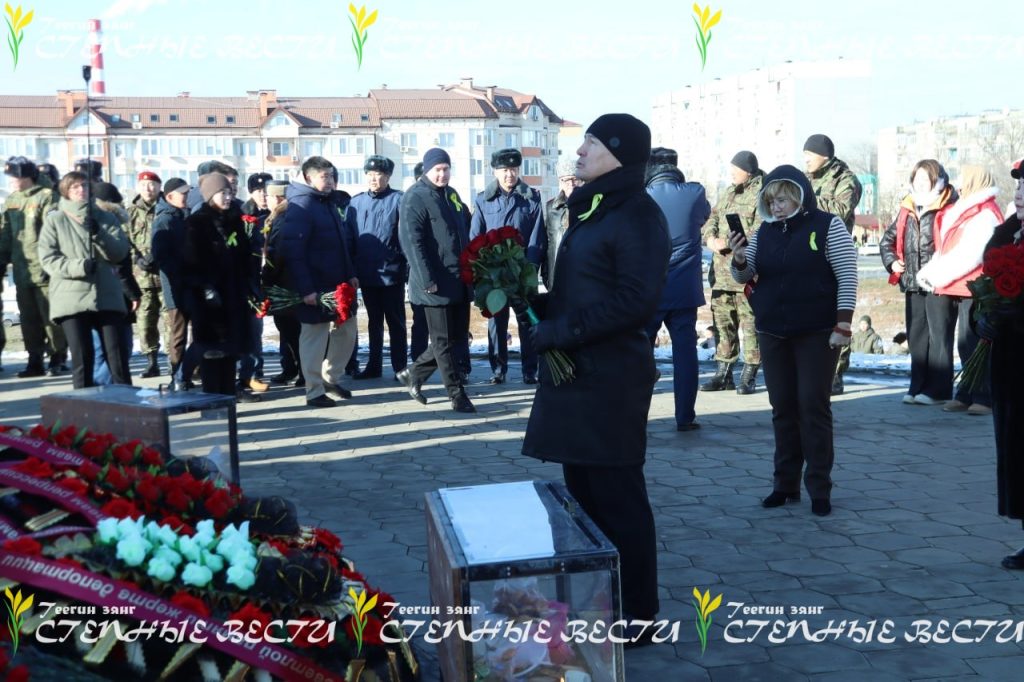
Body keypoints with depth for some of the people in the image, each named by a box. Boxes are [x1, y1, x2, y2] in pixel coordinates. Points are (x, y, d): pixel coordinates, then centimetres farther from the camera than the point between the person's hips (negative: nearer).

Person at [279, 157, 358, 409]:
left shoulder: (328, 204, 14)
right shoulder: (300, 207, -15)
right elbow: (292, 251, -21)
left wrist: (350, 274, 14)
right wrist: (305, 289, -24)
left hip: (337, 284, 9)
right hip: (315, 288, -9)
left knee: (347, 330, 15)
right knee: (315, 337, 0)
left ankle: (332, 377, 30)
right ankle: (314, 392, 9)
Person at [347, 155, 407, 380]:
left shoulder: (398, 200, -7)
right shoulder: (356, 202, 6)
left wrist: (408, 267, -15)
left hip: (391, 273, -4)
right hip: (366, 274, 4)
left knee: (395, 323, 5)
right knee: (374, 322, 15)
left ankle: (400, 367, 12)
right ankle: (374, 365, 24)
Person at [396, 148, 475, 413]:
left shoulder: (452, 195, 15)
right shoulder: (415, 198, -10)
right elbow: (412, 242, -17)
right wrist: (427, 280, -21)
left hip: (460, 281, 8)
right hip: (436, 284, -8)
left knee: (458, 338, 12)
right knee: (444, 341, 1)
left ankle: (414, 373, 26)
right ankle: (457, 395, 8)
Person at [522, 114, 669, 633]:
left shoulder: (637, 215, -12)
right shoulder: (592, 211, 16)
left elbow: (635, 301, -21)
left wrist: (560, 331, -19)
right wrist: (537, 306, 4)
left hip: (610, 379, -9)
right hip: (574, 374, 9)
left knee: (617, 496, -1)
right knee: (583, 491, 13)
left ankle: (635, 613, 10)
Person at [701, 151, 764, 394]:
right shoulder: (728, 192, 20)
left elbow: (759, 232, -17)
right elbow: (712, 218, 19)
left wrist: (727, 243, -17)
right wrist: (710, 238, -3)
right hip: (722, 269, 8)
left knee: (750, 322, -4)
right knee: (722, 319, 11)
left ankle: (749, 376, 3)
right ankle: (724, 374, 19)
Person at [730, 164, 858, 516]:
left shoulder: (828, 226, -6)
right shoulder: (765, 232, 8)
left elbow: (847, 278, -9)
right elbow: (745, 276, 10)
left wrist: (842, 325, -16)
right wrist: (740, 260, -12)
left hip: (816, 334, -5)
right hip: (773, 334, 5)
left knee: (814, 407, -2)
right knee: (783, 407, 8)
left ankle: (820, 489, 4)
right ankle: (786, 484, 16)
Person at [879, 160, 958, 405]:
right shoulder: (907, 210, 15)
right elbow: (887, 239, 25)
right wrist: (892, 261, 10)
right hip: (912, 283, 7)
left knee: (938, 334, -3)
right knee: (916, 336, 10)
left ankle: (938, 389, 1)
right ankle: (917, 387, 16)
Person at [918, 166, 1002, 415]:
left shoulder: (985, 216, -10)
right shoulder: (958, 212, 19)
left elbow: (968, 256, -18)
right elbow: (943, 251, 17)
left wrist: (936, 275, -14)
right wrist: (928, 273, 1)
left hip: (973, 290, -8)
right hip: (954, 289, 8)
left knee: (972, 345, -9)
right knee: (967, 346, 10)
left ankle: (984, 398, -5)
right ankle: (967, 395, 15)